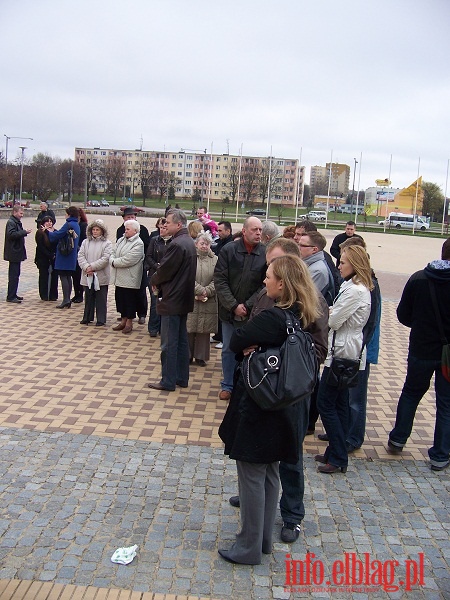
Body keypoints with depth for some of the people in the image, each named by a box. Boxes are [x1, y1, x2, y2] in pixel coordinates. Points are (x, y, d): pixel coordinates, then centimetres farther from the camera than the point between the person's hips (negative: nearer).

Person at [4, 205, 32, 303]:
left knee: (15, 274, 15)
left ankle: (12, 294, 23)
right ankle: (11, 297, -6)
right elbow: (11, 234, -27)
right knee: (14, 275, -9)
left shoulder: (17, 222, 18)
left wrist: (24, 233, 12)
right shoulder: (11, 222, -13)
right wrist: (24, 232, -26)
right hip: (13, 253, -10)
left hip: (17, 252, 10)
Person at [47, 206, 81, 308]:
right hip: (72, 255, 8)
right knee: (68, 277, 12)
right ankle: (68, 300, 15)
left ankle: (66, 300, -8)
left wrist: (48, 232, 3)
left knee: (63, 276, -5)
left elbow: (57, 235, -15)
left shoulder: (69, 224, -15)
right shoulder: (77, 225, 12)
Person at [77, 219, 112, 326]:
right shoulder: (86, 242, 9)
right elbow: (80, 256, 2)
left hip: (101, 276, -4)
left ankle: (101, 319, 9)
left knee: (101, 299, 2)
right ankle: (87, 317, 25)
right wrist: (86, 267, -14)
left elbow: (105, 259, -13)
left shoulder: (107, 244, -3)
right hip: (87, 276, 4)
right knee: (88, 297, 14)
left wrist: (92, 267, -17)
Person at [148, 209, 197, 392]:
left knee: (169, 343, -1)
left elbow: (164, 270, -18)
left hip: (172, 300, -10)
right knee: (181, 340, 15)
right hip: (184, 299, 10)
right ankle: (181, 378, 23)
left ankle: (168, 381, 6)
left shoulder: (177, 244, -20)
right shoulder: (189, 242, 10)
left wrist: (154, 281, 2)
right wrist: (159, 281, 6)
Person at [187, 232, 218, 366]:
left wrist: (206, 292, -12)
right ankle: (188, 356, 15)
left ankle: (200, 356, 17)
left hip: (208, 302, 2)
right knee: (189, 329, 2)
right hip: (190, 300, -2)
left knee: (204, 330, 6)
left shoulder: (215, 260, 7)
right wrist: (200, 291, -14)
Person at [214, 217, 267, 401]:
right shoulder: (228, 251, -4)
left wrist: (247, 306, -13)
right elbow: (220, 281, -6)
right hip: (229, 311, 1)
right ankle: (227, 385, 27)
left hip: (252, 313, -1)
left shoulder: (266, 254, -6)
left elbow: (265, 285, -7)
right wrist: (234, 306, -13)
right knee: (228, 350, 12)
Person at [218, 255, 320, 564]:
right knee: (270, 475, 20)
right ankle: (264, 539, 35)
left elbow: (236, 342, -15)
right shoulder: (303, 318, 2)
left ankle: (249, 547, 20)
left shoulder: (272, 318, -24)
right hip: (285, 411, 9)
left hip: (257, 410, -8)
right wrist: (257, 347, -9)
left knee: (252, 477, 6)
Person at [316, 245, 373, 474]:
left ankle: (338, 458, 4)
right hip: (345, 351, 10)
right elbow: (338, 317, 13)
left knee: (325, 403, -3)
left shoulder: (355, 291, -21)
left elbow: (334, 321, -19)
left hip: (342, 353, -10)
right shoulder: (359, 287, 11)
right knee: (339, 403, 15)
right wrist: (330, 311, -5)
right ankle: (335, 452, 25)